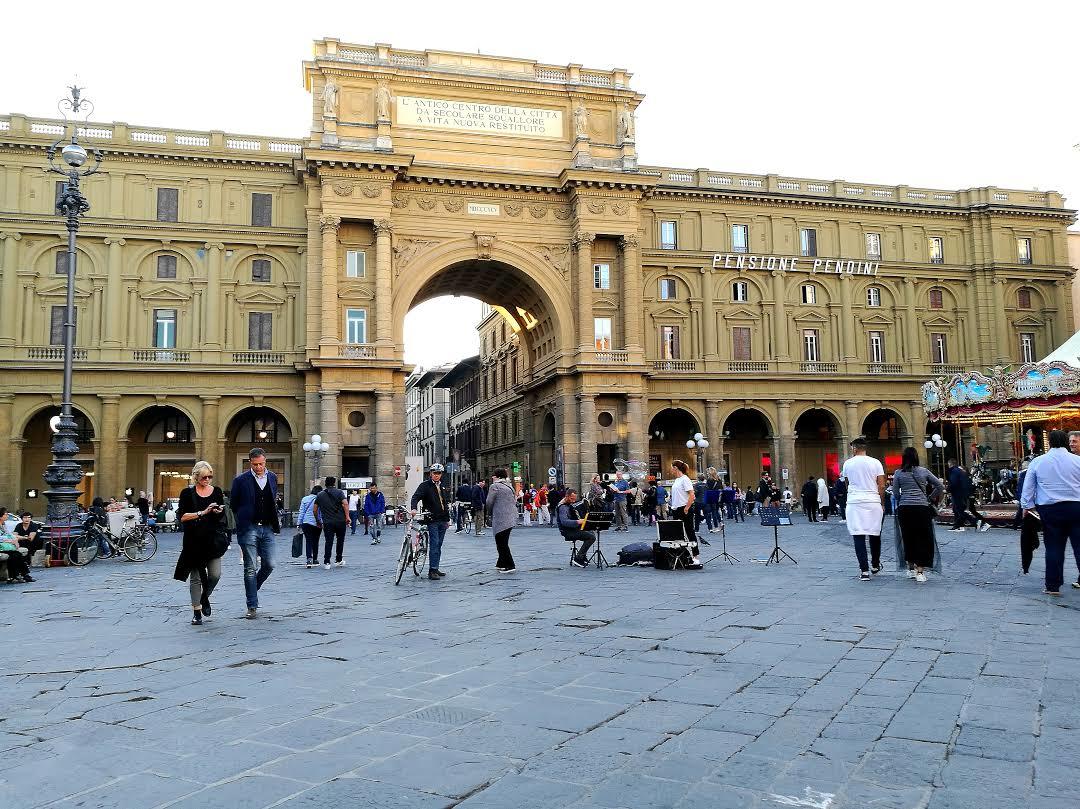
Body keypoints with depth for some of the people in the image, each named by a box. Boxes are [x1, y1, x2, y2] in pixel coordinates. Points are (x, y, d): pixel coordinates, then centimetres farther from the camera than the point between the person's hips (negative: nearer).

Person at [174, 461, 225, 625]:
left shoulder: (217, 491, 8)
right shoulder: (187, 493, -1)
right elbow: (182, 517, -9)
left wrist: (219, 512, -10)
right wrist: (203, 513, -17)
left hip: (212, 540, 2)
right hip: (193, 540, -2)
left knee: (215, 575, -7)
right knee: (195, 577, 4)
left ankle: (205, 597, 24)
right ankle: (196, 613, 14)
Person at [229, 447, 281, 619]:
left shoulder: (272, 477, 9)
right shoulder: (241, 480, -4)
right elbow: (233, 504, 4)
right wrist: (244, 519, 6)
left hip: (267, 528, 4)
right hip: (248, 528, -4)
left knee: (269, 565, 2)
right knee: (250, 568, -2)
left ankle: (251, 589, 30)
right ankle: (252, 607, 4)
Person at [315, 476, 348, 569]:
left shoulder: (320, 495, 9)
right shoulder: (339, 492, 1)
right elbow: (345, 504, -13)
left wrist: (317, 520, 20)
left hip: (327, 522, 1)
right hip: (340, 521, -1)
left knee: (328, 542, 2)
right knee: (340, 540, 14)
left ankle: (327, 562, -4)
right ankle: (338, 560, 19)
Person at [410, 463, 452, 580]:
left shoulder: (443, 487, 17)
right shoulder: (425, 485, -3)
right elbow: (416, 496, -17)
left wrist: (448, 519, 19)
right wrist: (413, 508, -36)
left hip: (442, 521, 6)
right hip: (432, 520, -6)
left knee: (438, 545, 10)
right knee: (434, 544, -11)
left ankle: (436, 568, 16)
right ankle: (432, 570, -9)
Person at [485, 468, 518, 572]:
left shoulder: (495, 486, -8)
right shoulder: (509, 486, 15)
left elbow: (489, 503, -9)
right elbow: (514, 502, 15)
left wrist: (490, 513, 11)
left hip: (501, 519, -8)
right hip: (511, 518, 8)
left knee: (502, 544, -3)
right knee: (503, 543, 17)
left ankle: (509, 566, -5)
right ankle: (501, 564, 24)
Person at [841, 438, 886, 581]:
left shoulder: (848, 463, 2)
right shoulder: (875, 463, 0)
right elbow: (882, 486, -2)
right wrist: (881, 502, 10)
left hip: (854, 503, -1)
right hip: (873, 502, 1)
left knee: (858, 536, -1)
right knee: (875, 534, 16)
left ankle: (864, 570, -5)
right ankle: (875, 565, 29)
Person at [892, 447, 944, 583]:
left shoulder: (898, 473, 2)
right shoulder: (924, 471, 4)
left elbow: (895, 493, 1)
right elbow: (941, 486, 7)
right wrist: (931, 497, 18)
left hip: (904, 508, 1)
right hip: (922, 507, -1)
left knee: (908, 538, 12)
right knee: (923, 539, 4)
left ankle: (911, 568, 21)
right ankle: (920, 572, -1)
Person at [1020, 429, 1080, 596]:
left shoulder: (1037, 462, 1)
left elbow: (1028, 487, 6)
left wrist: (1027, 505, 15)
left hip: (1049, 510, 1)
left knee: (1054, 548, 6)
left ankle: (1053, 586, 10)